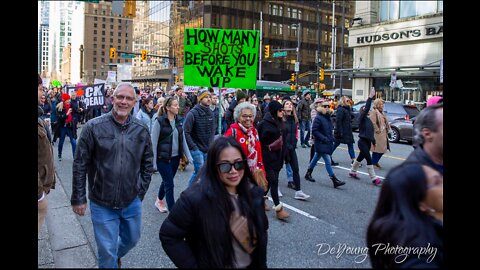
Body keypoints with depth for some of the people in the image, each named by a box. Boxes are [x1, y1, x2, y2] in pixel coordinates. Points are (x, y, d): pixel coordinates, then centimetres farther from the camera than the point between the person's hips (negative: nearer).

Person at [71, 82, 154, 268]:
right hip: (102, 204, -3)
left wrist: (141, 192, 5)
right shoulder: (94, 127, -11)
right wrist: (78, 198, -5)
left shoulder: (141, 130, -2)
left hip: (132, 202, 4)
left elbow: (148, 163, 8)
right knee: (107, 252, 7)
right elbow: (80, 165, -6)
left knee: (132, 239, 24)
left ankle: (115, 256, 55)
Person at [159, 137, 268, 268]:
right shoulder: (195, 198, -27)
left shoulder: (254, 193, -9)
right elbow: (168, 236, -18)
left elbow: (262, 230, 5)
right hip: (212, 265, -4)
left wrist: (261, 263, 2)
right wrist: (193, 266, -18)